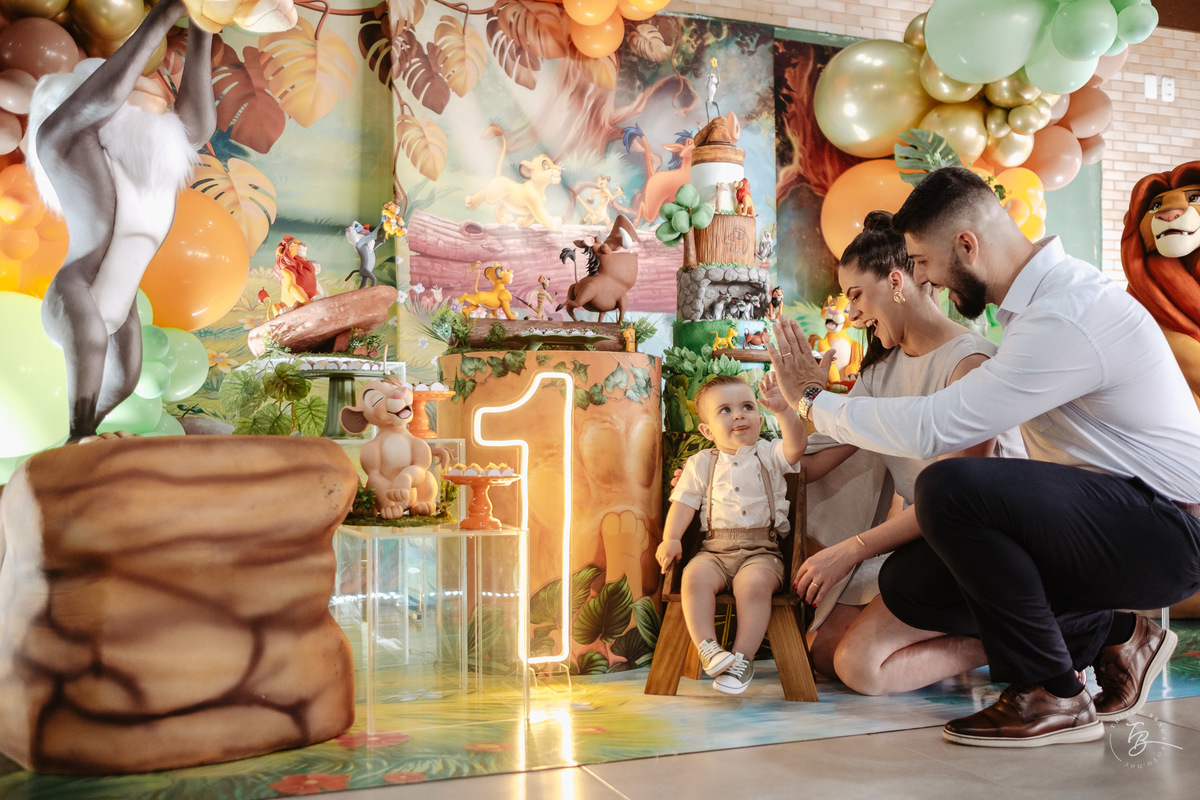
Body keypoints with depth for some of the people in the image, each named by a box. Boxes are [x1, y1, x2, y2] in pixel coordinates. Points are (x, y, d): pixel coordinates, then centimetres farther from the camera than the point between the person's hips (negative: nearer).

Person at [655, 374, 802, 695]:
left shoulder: (769, 455, 9)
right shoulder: (701, 464, 13)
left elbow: (795, 447, -11)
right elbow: (684, 502, 11)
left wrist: (783, 411, -26)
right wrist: (670, 538, -4)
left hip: (761, 550, -2)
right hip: (715, 548, 2)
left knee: (753, 582, -32)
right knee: (695, 576, -29)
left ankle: (743, 657, -21)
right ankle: (707, 647, -23)